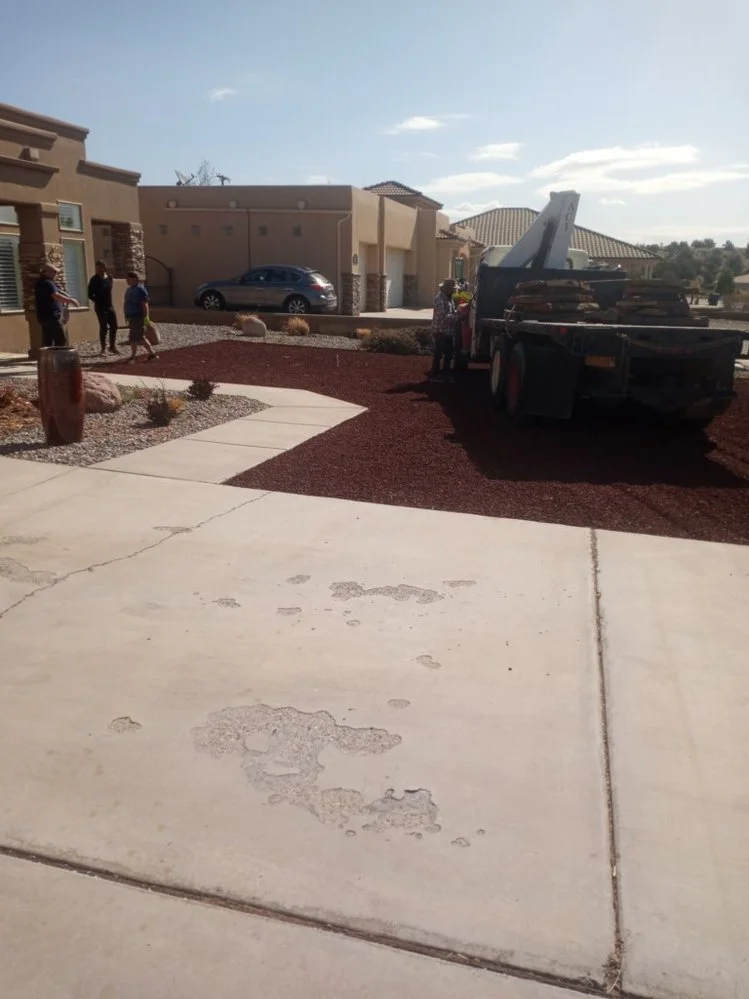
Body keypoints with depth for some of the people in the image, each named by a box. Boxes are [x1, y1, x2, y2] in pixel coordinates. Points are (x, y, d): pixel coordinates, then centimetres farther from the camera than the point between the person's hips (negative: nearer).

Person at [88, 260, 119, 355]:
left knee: (114, 326, 6)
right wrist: (99, 301, -10)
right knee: (104, 327, -4)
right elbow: (90, 295, -8)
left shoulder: (109, 278, 7)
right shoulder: (94, 280, -9)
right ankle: (103, 348, 4)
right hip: (101, 307, -6)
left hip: (110, 306, 6)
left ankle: (112, 347, 18)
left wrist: (109, 302, 11)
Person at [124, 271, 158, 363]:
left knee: (133, 338, -7)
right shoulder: (129, 289, 15)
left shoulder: (140, 289, -13)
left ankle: (132, 357, 2)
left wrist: (146, 317, -21)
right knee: (140, 338, 12)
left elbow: (145, 304, -17)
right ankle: (152, 354, 18)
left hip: (138, 318, -10)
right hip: (132, 318, 10)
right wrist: (127, 317, 22)